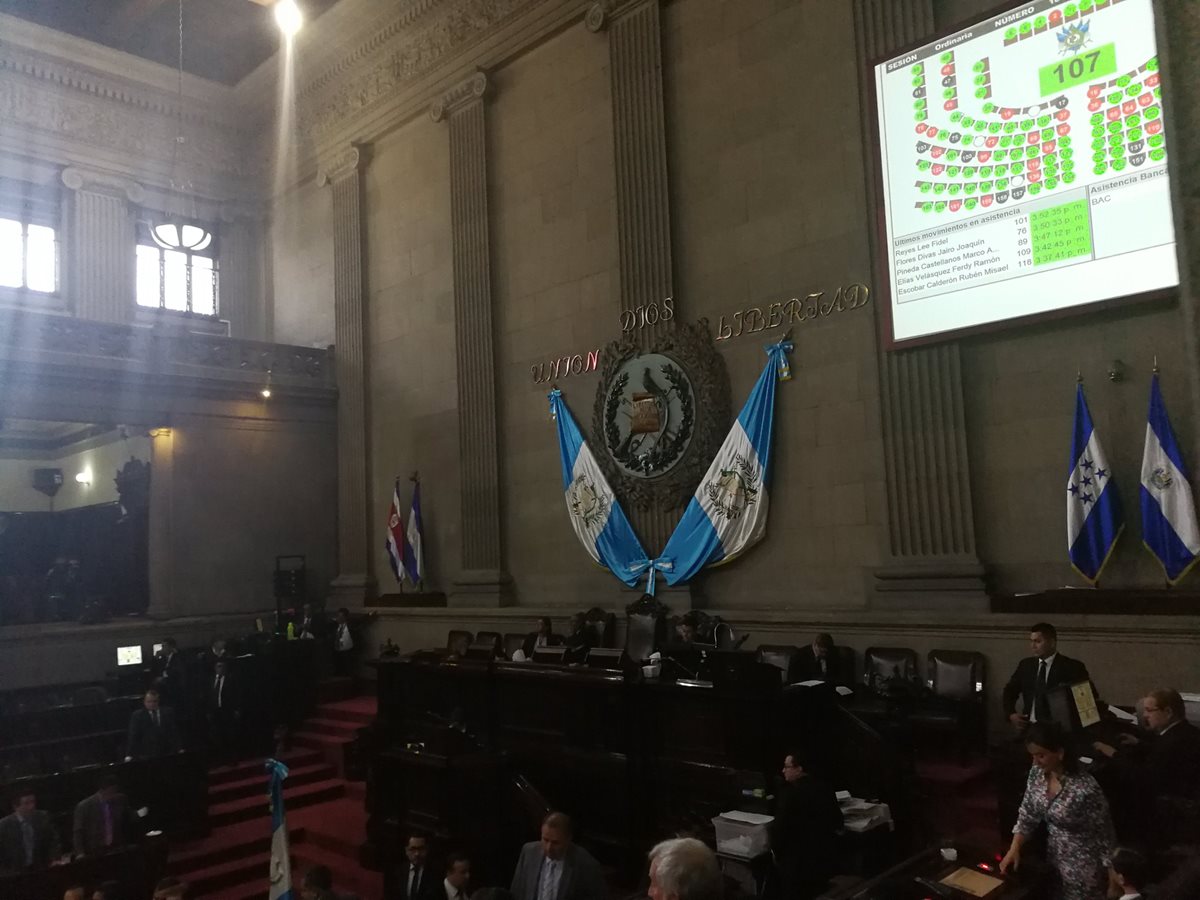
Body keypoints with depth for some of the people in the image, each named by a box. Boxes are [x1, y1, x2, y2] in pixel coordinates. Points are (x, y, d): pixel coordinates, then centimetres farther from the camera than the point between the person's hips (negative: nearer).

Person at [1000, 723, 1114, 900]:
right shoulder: (1037, 773, -10)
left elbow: (1103, 832, -18)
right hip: (1053, 857, 6)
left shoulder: (1084, 789, -32)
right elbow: (1028, 815, 0)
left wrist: (1107, 870, -7)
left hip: (1082, 866, -6)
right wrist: (1014, 849, -9)